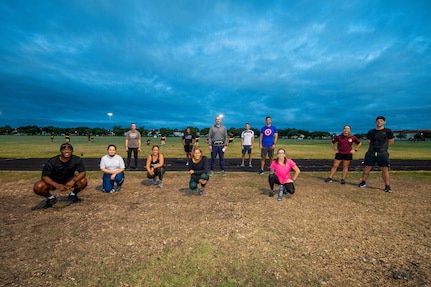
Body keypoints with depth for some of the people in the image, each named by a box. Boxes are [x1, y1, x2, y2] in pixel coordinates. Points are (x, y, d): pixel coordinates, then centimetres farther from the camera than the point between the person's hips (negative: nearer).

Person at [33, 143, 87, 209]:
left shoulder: (77, 160, -18)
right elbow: (45, 176, -21)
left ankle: (73, 195, 5)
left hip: (68, 181, 0)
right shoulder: (52, 162, -20)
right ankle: (50, 198, 7)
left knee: (83, 181, -27)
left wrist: (73, 180, -40)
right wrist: (56, 185, -39)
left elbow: (82, 173, -21)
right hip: (54, 182, 0)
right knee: (37, 187, -27)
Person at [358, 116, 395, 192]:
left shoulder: (388, 131, 2)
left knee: (385, 169, -3)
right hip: (371, 153, 2)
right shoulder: (371, 132, 7)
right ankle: (363, 182, 21)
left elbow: (391, 141, 10)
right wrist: (374, 146, 7)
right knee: (367, 168, 7)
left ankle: (387, 186, 6)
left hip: (382, 153, -2)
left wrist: (383, 146, 9)